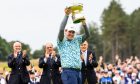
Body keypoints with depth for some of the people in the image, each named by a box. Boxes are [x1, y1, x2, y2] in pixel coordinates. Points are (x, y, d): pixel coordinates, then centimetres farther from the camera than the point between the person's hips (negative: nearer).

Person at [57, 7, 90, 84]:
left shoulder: (76, 40, 19)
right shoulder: (61, 41, 4)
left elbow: (87, 35, 9)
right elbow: (61, 29, -13)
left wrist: (83, 23, -7)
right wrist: (66, 15, -13)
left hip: (78, 72, 7)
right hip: (68, 72, -7)